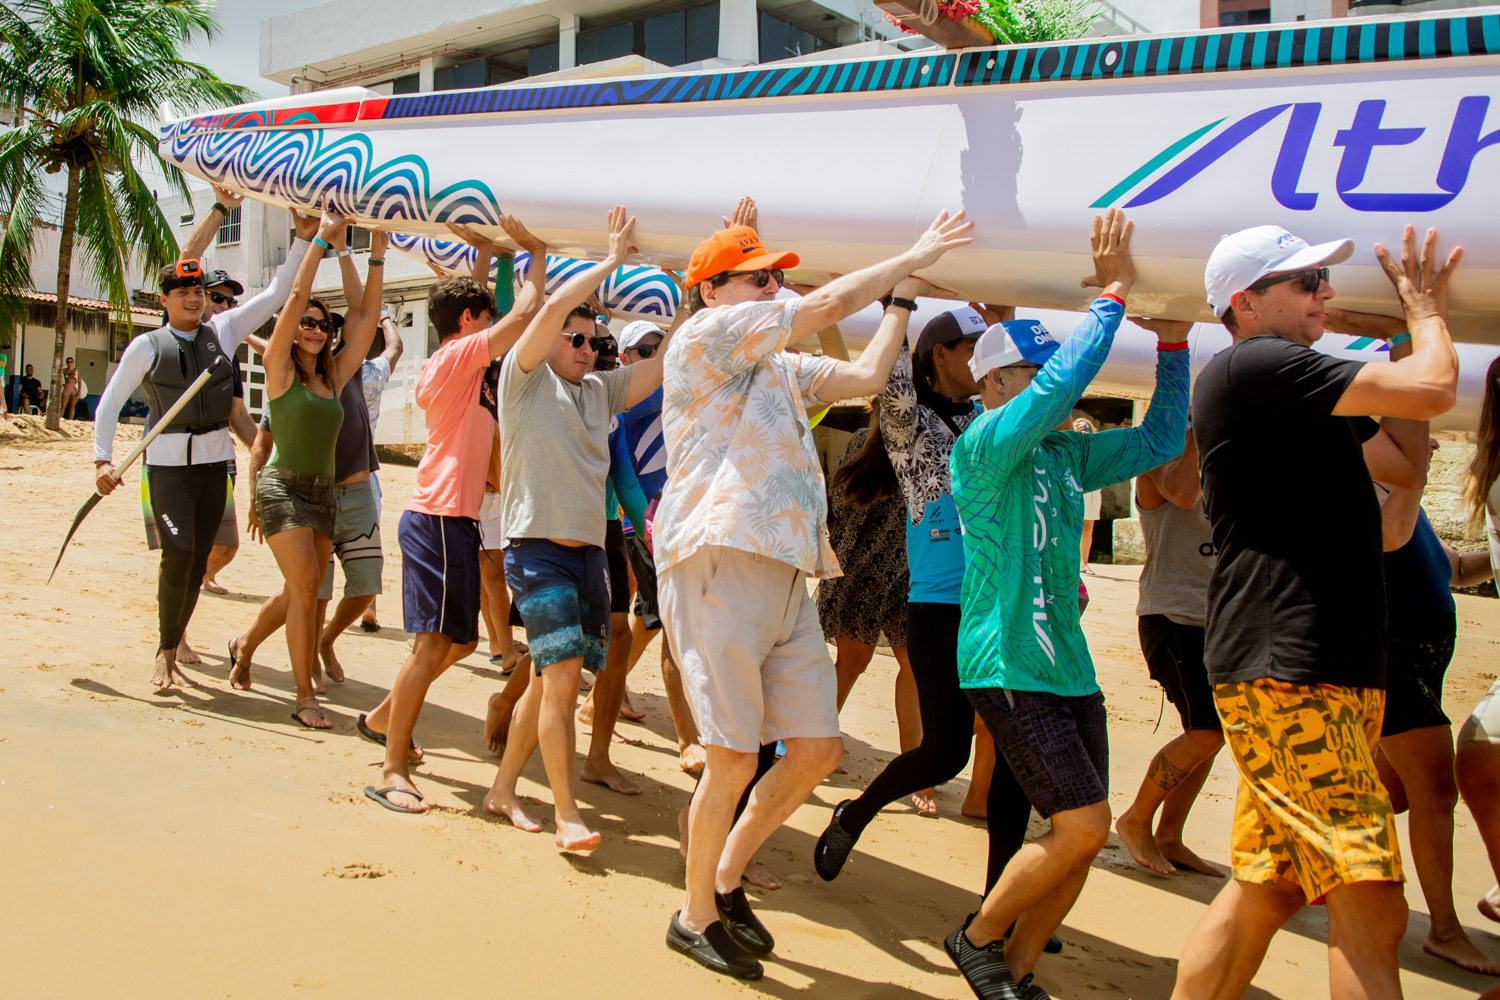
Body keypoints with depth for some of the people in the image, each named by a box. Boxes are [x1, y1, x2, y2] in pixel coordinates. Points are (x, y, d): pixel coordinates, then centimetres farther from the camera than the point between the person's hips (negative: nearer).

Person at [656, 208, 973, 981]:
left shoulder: (781, 367, 26)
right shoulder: (705, 334, 0)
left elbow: (865, 377, 20)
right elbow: (827, 305, -5)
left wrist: (902, 298, 24)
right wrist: (910, 259, 4)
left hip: (786, 576, 9)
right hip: (719, 563, -8)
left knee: (817, 749, 6)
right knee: (735, 758, -5)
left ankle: (726, 879, 25)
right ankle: (696, 916, 15)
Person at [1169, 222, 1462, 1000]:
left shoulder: (1298, 398, 23)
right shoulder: (1252, 366, -9)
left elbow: (1406, 467, 24)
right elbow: (1430, 391, -13)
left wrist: (1420, 315, 22)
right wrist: (1426, 311, 9)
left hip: (1329, 670, 10)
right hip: (1286, 672, -10)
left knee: (1266, 890, 12)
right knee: (1370, 906, -11)